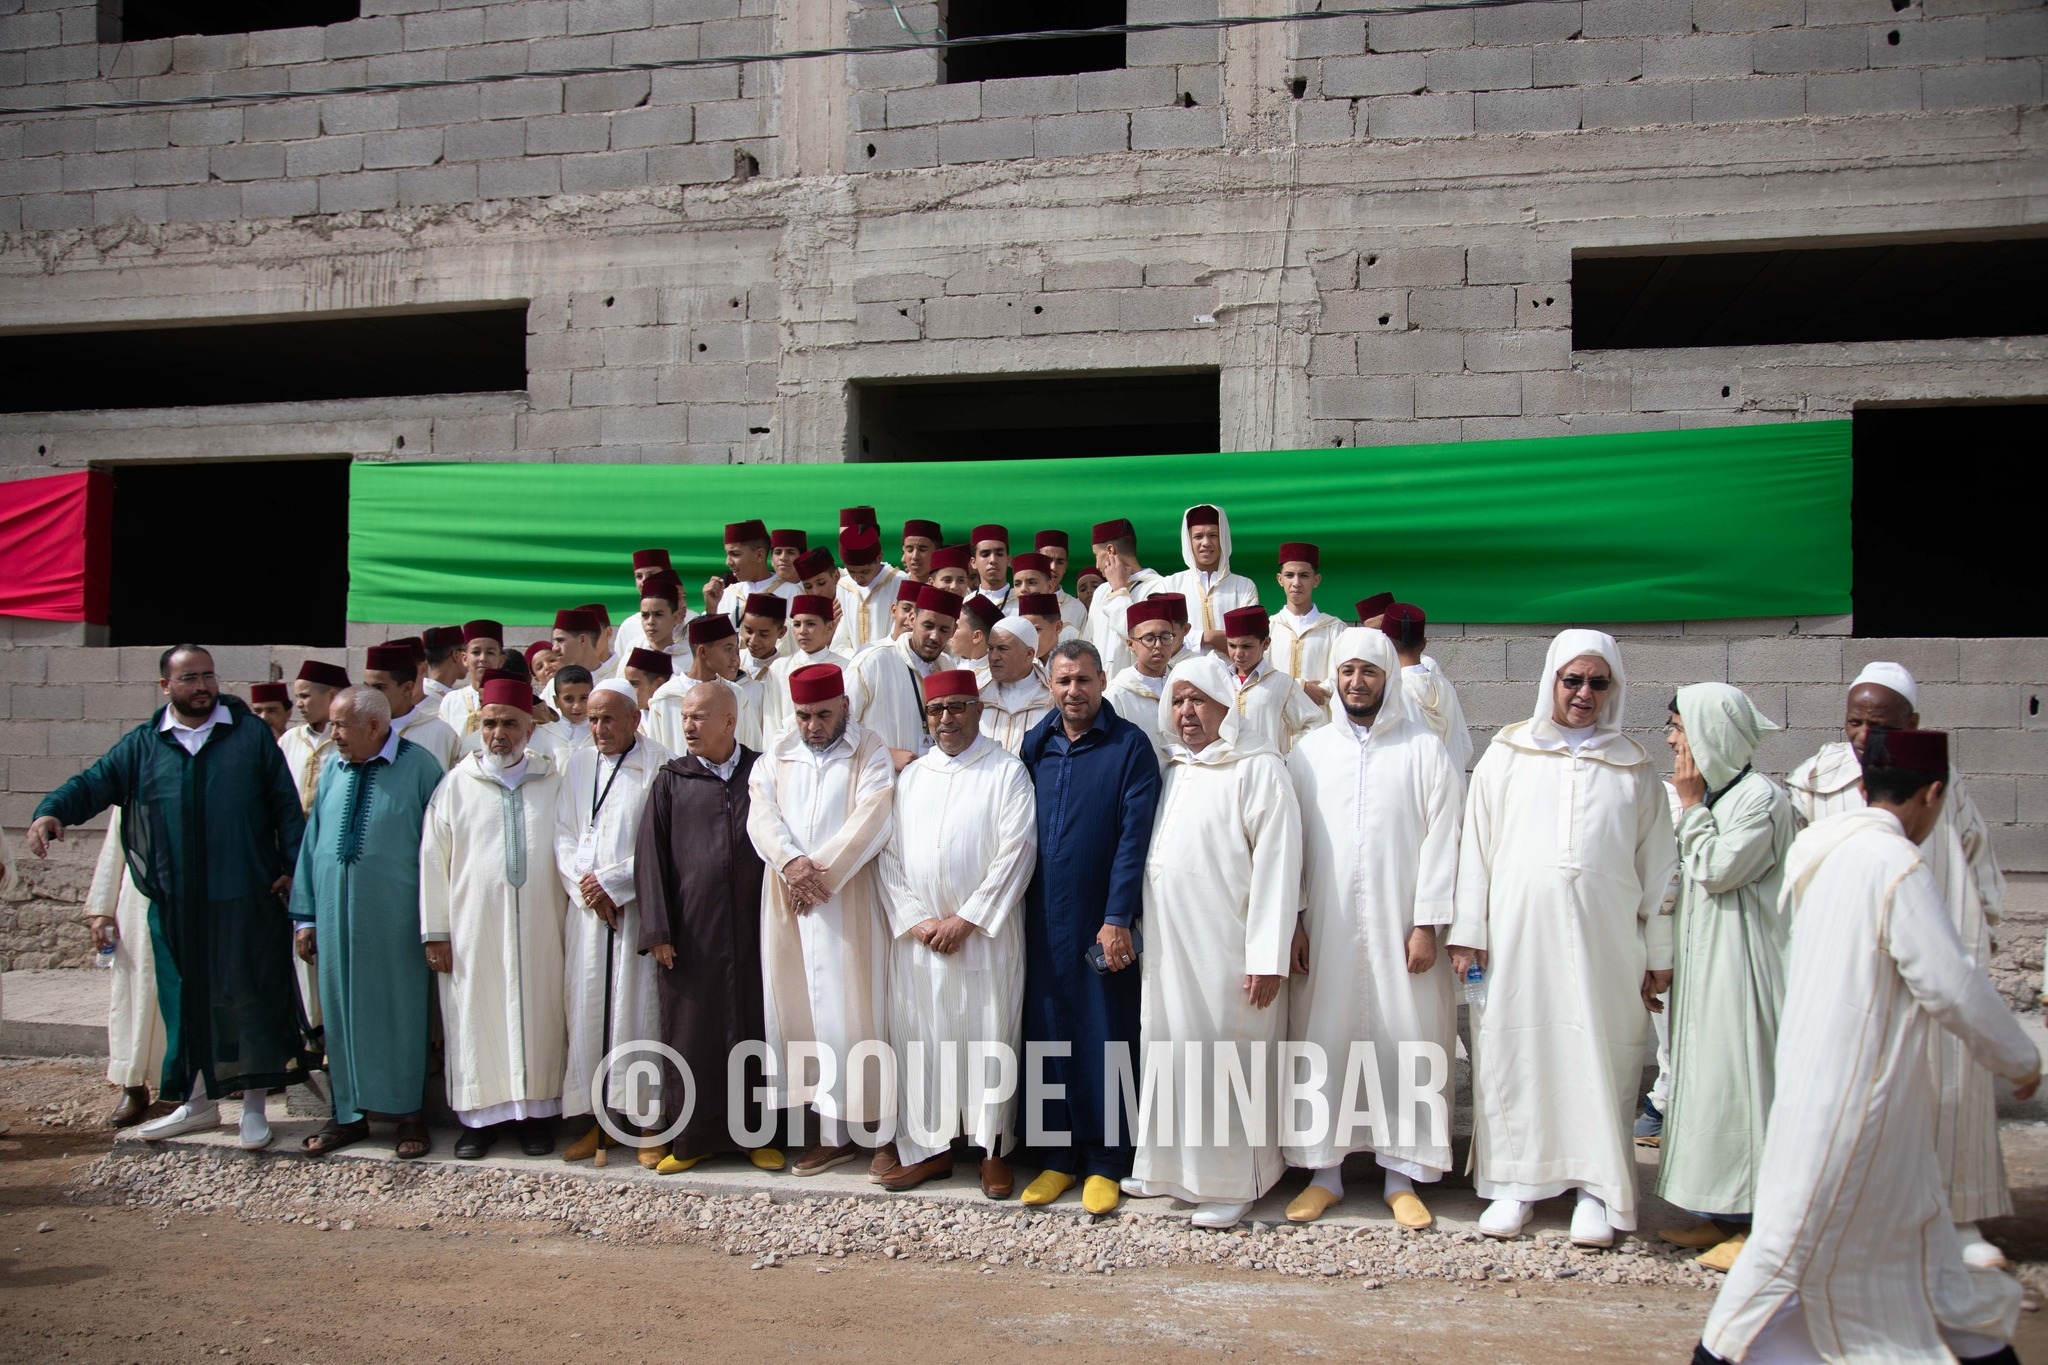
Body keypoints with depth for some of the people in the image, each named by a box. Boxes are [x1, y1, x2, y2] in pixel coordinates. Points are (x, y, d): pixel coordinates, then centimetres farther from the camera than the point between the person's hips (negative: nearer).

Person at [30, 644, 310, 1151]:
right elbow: (94, 783, 2)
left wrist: (293, 868, -7)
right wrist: (52, 811, -20)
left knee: (250, 995, 2)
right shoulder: (142, 745, 8)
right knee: (186, 1000, 11)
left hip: (247, 899, -2)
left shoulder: (251, 734, 2)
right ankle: (199, 1101, 26)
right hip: (176, 903, 3)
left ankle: (254, 1103, 14)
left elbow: (286, 804, 1)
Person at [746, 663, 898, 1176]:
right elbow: (760, 812, 2)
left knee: (853, 1007, -4)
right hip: (788, 902, 4)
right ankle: (832, 1131, 10)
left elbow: (870, 820, -10)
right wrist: (790, 860, -16)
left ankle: (877, 1128, 3)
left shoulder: (870, 752, 1)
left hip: (849, 899, -4)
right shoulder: (777, 753, 13)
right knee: (801, 1007, 4)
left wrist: (821, 872, -15)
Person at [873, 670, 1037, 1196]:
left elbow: (1016, 851, -9)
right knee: (920, 1038, 6)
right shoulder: (910, 777, 13)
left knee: (988, 1038, 1)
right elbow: (888, 856, 7)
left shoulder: (1006, 772, -1)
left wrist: (966, 920, -12)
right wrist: (915, 919, -6)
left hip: (986, 935, -4)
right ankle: (929, 1148, 17)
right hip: (917, 936, 4)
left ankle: (992, 1150, 13)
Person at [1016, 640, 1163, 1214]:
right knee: (1049, 1031, 8)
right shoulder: (1034, 745, 8)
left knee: (1105, 1035, 3)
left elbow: (1135, 836, -10)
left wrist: (1118, 918, -15)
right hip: (1043, 917, 4)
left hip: (1103, 919, -4)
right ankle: (1059, 1156, 20)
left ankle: (1105, 1161, 15)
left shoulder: (1130, 746, -4)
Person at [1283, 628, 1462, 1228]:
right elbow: (1290, 838, 6)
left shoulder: (1424, 749, 3)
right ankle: (1324, 1171, 16)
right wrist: (1290, 920, -1)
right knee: (1323, 1040, 4)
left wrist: (1428, 924, -8)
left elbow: (1441, 838, -2)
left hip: (1399, 925, -1)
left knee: (1406, 1042, 2)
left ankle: (1402, 1174, 14)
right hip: (1325, 927, 2)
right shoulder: (1309, 750, 9)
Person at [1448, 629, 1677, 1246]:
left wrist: (1659, 953, 4)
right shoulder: (1507, 752, 8)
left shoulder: (1633, 766, 10)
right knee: (1514, 1051, 3)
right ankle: (1514, 1182, 16)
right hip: (1517, 935, 0)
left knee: (1600, 1058, 2)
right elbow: (1475, 843, 6)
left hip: (1604, 940, 0)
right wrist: (1468, 930, 1)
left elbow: (1656, 862, 8)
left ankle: (1596, 1189, 15)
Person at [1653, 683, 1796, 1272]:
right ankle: (1722, 1215, 19)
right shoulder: (1708, 795, 14)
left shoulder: (1761, 797, -13)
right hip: (1700, 958, 9)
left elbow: (1717, 870, -18)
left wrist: (1692, 807, -11)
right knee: (1708, 1077, 11)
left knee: (1739, 1079, -5)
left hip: (1740, 961, -9)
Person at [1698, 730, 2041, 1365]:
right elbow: (1953, 986, -17)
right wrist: (2021, 1061, -1)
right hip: (1861, 1088, -8)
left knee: (1915, 1218, 21)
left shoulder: (1821, 847, 5)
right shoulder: (1897, 864, -20)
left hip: (1817, 1068, 8)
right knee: (1801, 1231, 4)